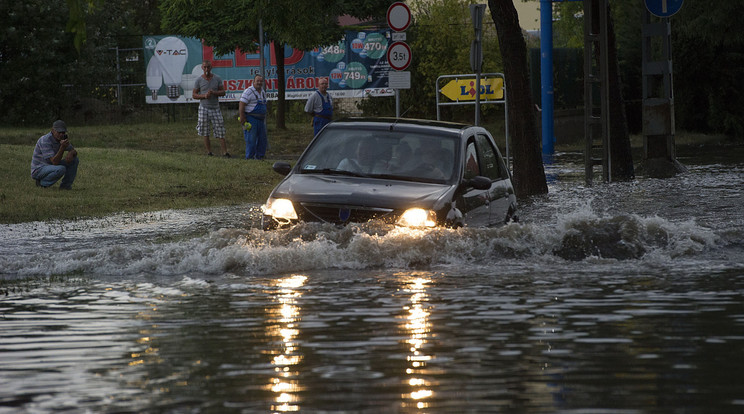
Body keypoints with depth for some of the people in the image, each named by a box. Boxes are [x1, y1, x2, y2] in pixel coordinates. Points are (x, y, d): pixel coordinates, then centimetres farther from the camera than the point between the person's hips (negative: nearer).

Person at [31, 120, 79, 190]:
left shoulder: (62, 139, 1)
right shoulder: (45, 141, -25)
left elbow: (74, 151, 9)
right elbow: (54, 162, -29)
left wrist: (71, 153, -17)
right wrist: (62, 147, -41)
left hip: (52, 167, 8)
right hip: (39, 170, -8)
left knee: (74, 160, -3)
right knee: (61, 169, -34)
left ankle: (65, 185, 3)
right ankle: (42, 183, -12)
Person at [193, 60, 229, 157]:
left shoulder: (217, 78, 2)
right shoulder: (199, 80, -1)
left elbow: (223, 92, 3)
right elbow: (194, 95, 1)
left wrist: (213, 92, -17)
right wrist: (204, 96, -17)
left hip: (215, 109, 1)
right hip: (204, 108, -1)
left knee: (220, 131, -4)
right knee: (205, 133, 2)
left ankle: (225, 152, -5)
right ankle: (209, 152, 10)